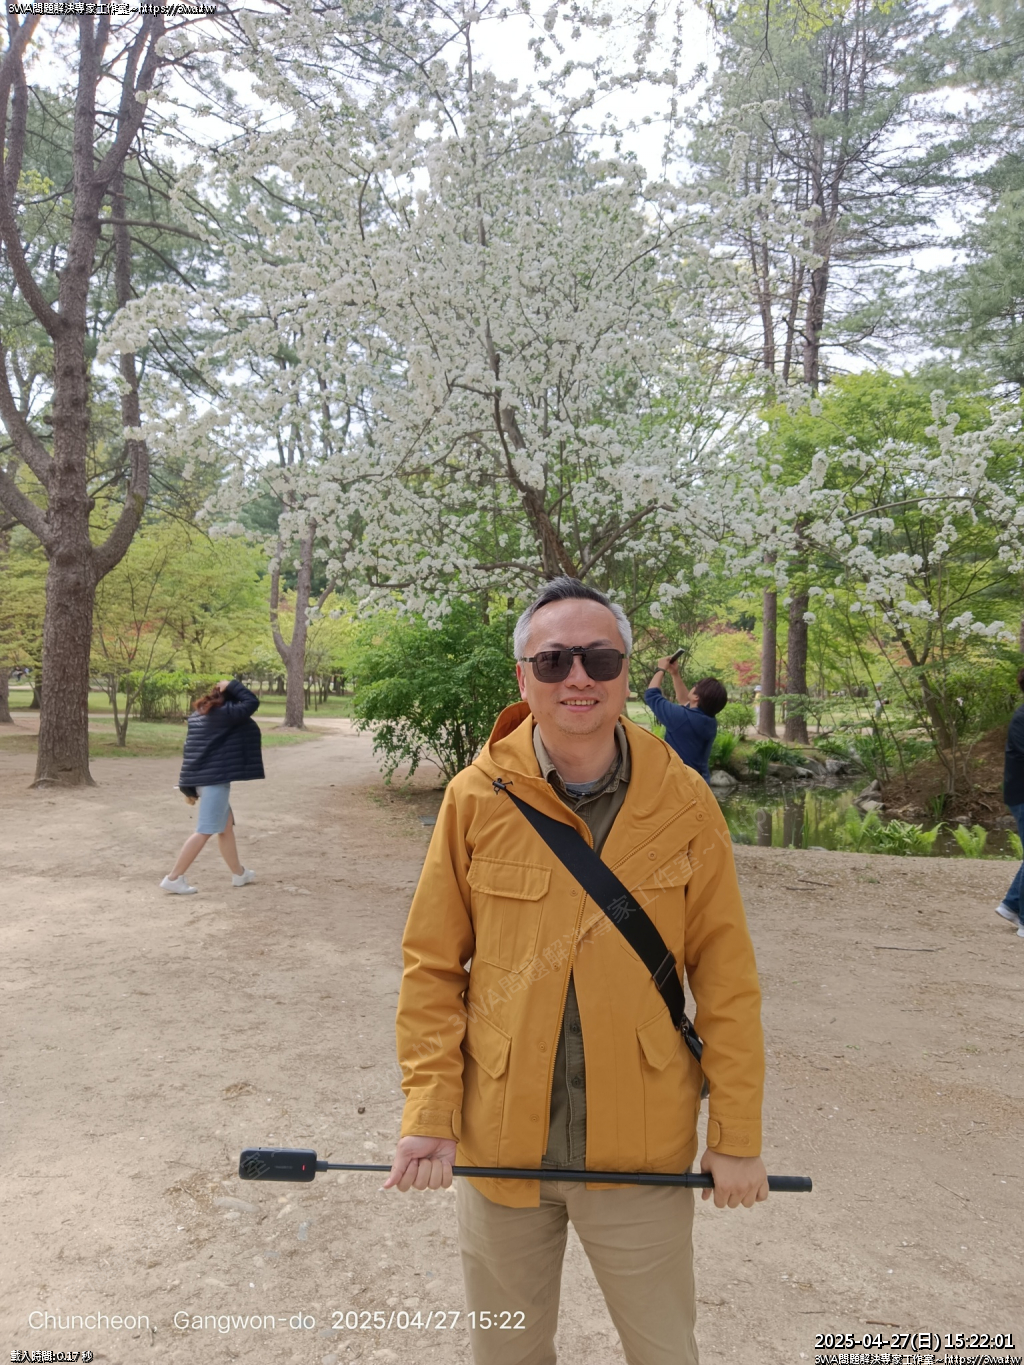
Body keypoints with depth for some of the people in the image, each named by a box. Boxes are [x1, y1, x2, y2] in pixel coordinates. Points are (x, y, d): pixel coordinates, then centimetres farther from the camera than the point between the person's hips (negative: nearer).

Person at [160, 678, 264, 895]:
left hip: (205, 777, 10)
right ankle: (173, 878, -5)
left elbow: (190, 747, 15)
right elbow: (252, 702, -10)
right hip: (215, 778, -10)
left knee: (226, 826, 18)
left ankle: (239, 873, 29)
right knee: (205, 831, -5)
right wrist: (232, 686, -2)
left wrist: (190, 786, 20)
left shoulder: (199, 713, 12)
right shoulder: (224, 713, -14)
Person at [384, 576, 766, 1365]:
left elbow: (726, 977, -4)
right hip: (498, 1145, 1)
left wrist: (737, 1137, -3)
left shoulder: (682, 801, -9)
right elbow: (432, 968, -3)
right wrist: (429, 1116, -8)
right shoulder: (476, 797, -9)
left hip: (643, 1153, 0)